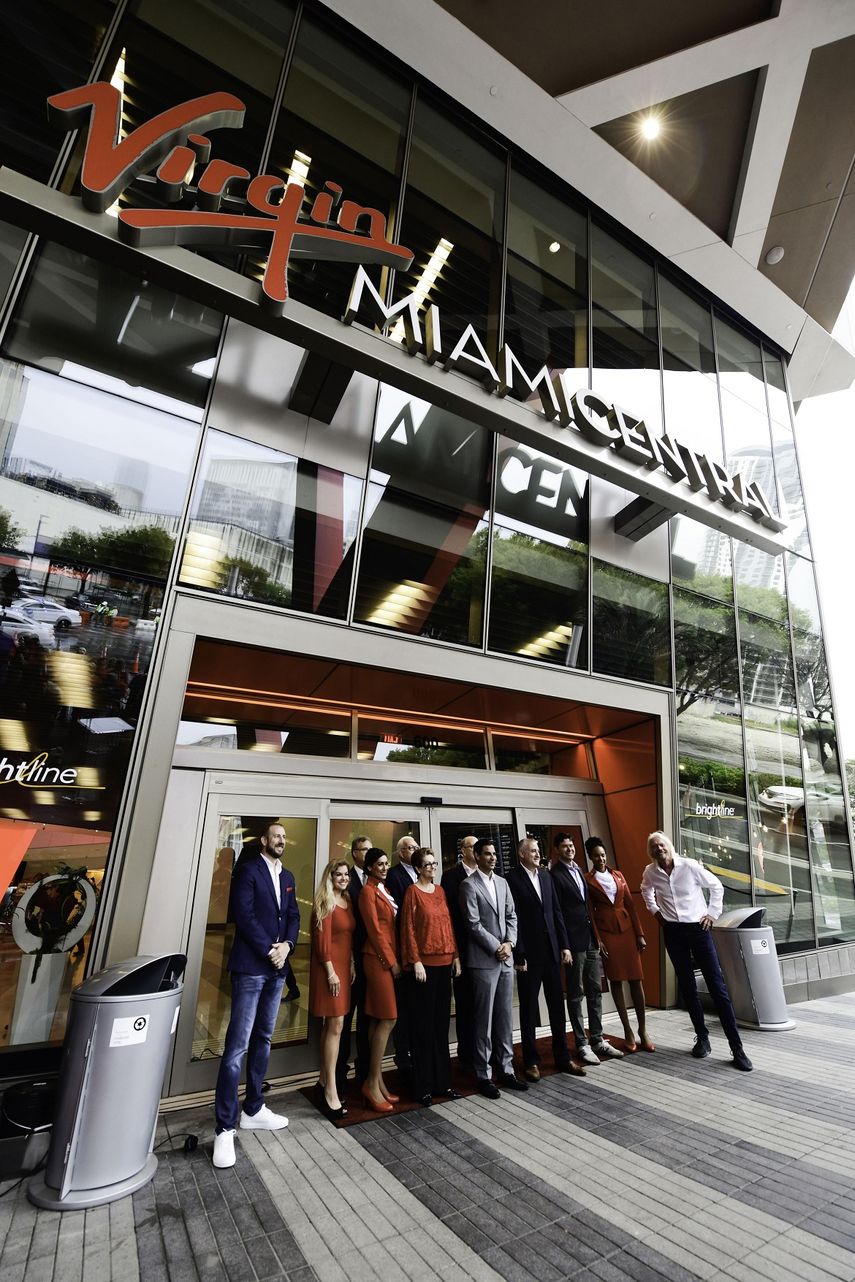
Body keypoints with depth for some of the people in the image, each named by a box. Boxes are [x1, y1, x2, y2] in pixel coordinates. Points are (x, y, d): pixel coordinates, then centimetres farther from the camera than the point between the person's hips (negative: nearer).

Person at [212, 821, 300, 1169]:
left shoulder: (287, 877, 13)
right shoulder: (248, 869, -8)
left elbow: (293, 916, 11)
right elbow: (244, 914, -15)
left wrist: (286, 945, -7)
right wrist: (268, 950, -14)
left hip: (276, 968, 7)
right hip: (250, 966, -7)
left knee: (262, 1040, 16)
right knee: (237, 1046, -4)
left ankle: (253, 1109, 28)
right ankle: (225, 1129, 5)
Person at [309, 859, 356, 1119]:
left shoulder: (347, 901, 9)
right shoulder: (325, 902, -12)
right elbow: (322, 938, -15)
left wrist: (351, 966, 9)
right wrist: (331, 971, -17)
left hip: (344, 966, 8)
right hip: (329, 967, -8)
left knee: (331, 1024, 16)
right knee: (335, 1025, -7)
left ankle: (324, 1080, 27)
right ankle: (331, 1091, 1)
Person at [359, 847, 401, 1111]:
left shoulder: (384, 890, 14)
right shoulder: (368, 891, -11)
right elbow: (375, 930, -13)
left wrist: (395, 959, 10)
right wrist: (392, 961, -10)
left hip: (389, 958, 8)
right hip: (378, 958, -8)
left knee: (379, 1021, 11)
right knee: (388, 1019, -6)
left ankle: (377, 1081, 19)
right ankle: (372, 1083, 4)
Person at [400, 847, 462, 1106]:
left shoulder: (440, 890, 9)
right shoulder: (413, 892, -9)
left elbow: (448, 923, 12)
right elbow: (408, 929, -10)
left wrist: (455, 955, 8)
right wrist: (416, 961, -14)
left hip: (445, 962, 6)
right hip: (423, 964, -6)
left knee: (441, 1023, 14)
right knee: (423, 1025, 5)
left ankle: (442, 1081, 27)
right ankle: (422, 1086, 18)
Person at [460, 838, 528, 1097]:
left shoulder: (502, 882, 10)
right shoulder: (469, 885, -10)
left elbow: (511, 915, 10)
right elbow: (474, 924, -13)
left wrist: (509, 943, -4)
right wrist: (496, 947, -12)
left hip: (506, 958, 6)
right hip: (484, 960, -6)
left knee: (506, 1017, 13)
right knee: (484, 1019, 4)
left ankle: (506, 1069, 25)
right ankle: (482, 1074, 16)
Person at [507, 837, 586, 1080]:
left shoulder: (546, 877, 8)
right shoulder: (512, 879, -13)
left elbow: (556, 912, 11)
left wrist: (564, 945, 7)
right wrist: (518, 955, -13)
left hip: (551, 951, 6)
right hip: (529, 953, -6)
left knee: (557, 1005, 14)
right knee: (529, 1009, 8)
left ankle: (562, 1058, 28)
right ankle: (531, 1062, 21)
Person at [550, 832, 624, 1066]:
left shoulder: (579, 870, 12)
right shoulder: (555, 875, -12)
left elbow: (586, 903, 16)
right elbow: (556, 912, -13)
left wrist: (596, 935, 11)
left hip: (590, 939, 8)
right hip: (574, 941, -7)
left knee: (595, 991, 14)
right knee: (576, 994, 5)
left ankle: (597, 1040, 26)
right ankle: (582, 1044, 15)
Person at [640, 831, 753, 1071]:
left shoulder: (690, 866, -14)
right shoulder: (650, 872, -5)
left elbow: (716, 886, 1)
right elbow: (646, 892, 19)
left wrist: (713, 913, -1)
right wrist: (654, 910, 7)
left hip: (698, 928, -2)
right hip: (673, 933, 3)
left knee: (717, 987, -3)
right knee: (687, 987, 9)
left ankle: (737, 1047, 3)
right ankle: (702, 1037, 24)